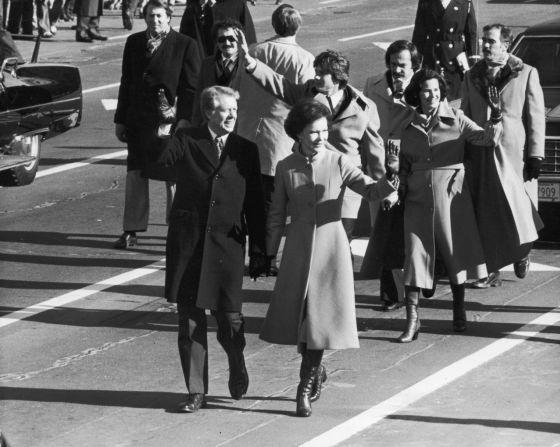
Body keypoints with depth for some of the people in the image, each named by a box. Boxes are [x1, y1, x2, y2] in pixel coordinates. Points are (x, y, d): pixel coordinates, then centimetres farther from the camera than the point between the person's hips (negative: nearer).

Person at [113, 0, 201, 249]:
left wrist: (185, 119, -13)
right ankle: (131, 231, 9)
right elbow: (126, 82, 14)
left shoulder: (184, 45, -2)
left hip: (170, 121, -4)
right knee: (135, 174, 4)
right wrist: (120, 119, 11)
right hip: (138, 120, 4)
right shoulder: (134, 43, 11)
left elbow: (191, 86, -4)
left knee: (174, 177, 1)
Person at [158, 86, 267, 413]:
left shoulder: (245, 150, 7)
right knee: (190, 320, 3)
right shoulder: (186, 142, 2)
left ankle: (237, 368, 31)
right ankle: (196, 392, 14)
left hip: (227, 245, 0)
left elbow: (255, 205, 9)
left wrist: (259, 252, 7)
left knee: (230, 319, -1)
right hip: (188, 243, 0)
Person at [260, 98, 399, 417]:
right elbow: (277, 214, 6)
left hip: (331, 243, -2)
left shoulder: (339, 162, -4)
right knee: (296, 314, 5)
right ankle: (316, 371, 31)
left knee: (322, 315, -2)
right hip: (299, 245, 2)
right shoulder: (286, 168, 0)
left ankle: (306, 386, 9)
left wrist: (388, 186, -36)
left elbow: (368, 189, -15)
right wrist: (269, 253, 6)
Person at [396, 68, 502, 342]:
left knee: (455, 252, 7)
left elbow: (487, 139, -9)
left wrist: (496, 116, -25)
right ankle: (412, 319, -4)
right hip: (418, 197, 1)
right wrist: (401, 189, 9)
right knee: (415, 253, -6)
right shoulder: (410, 125, 7)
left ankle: (459, 312, 26)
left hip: (451, 193, -1)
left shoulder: (455, 119, 0)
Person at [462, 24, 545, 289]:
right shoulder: (472, 77, 12)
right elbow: (465, 117, 15)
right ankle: (491, 271, 10)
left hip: (514, 155, -3)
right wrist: (462, 152, 8)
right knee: (486, 215, 2)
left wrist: (535, 155, -6)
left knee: (519, 209, -2)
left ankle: (521, 252, 27)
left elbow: (535, 118, 0)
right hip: (480, 157, 3)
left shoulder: (527, 74, 2)